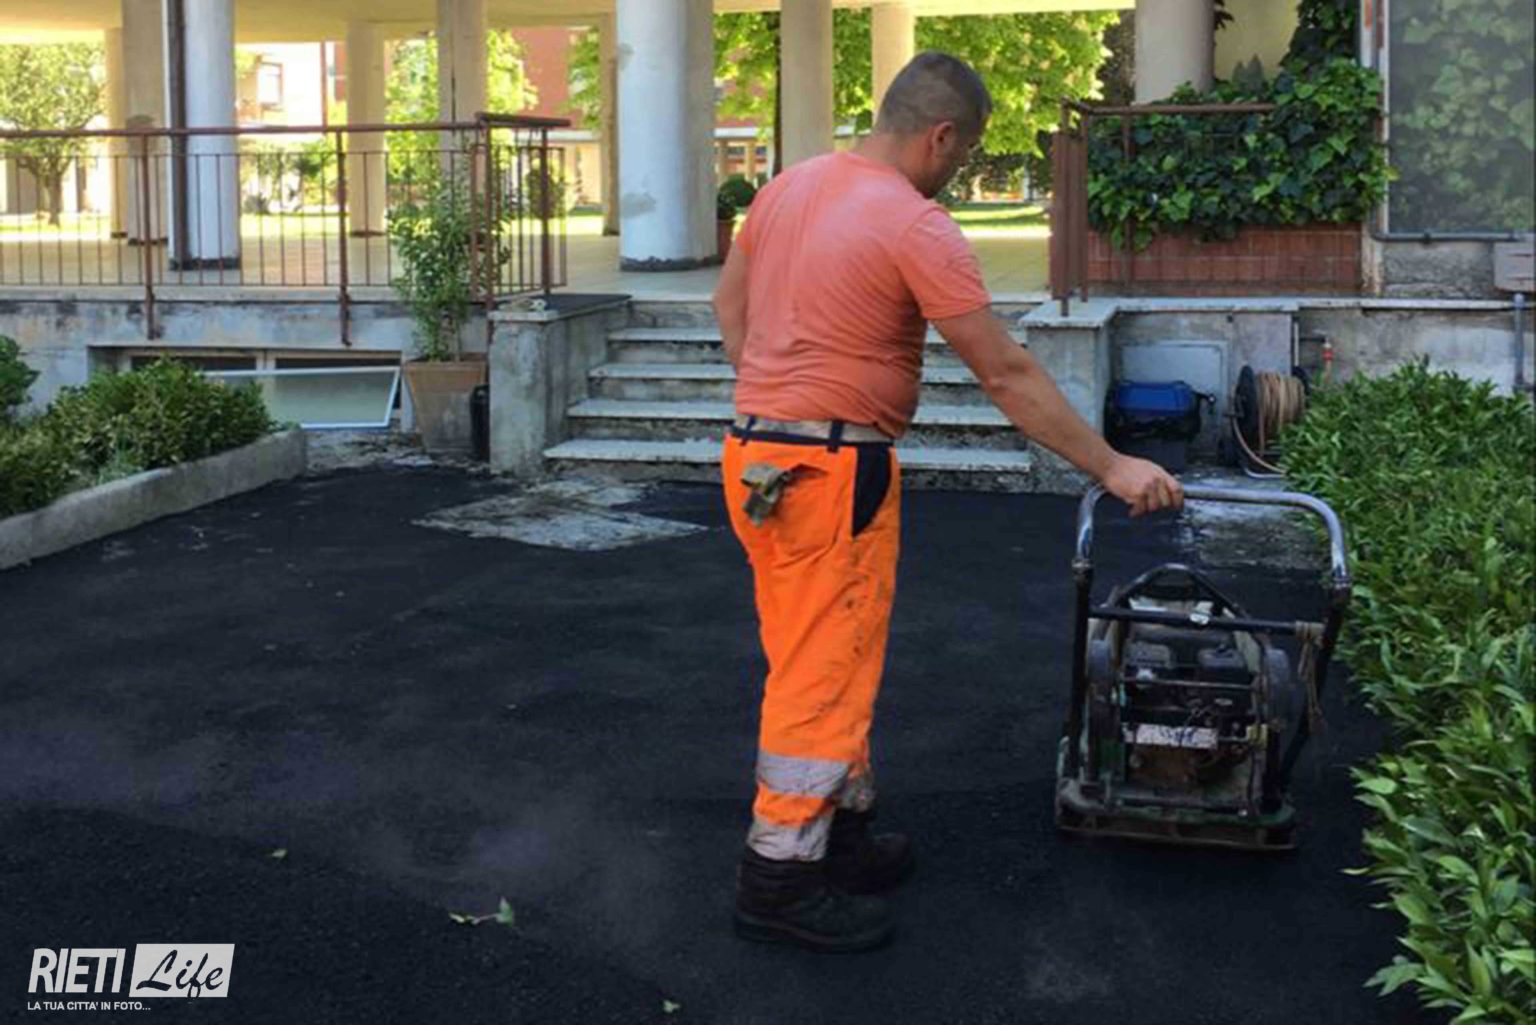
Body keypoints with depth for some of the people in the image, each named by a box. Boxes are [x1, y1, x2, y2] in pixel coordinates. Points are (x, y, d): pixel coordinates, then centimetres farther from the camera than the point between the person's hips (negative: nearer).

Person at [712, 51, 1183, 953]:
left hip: (759, 454, 9)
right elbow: (1008, 374, -16)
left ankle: (841, 827, 29)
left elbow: (730, 303, 19)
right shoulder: (918, 227, -16)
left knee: (820, 662, 17)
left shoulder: (790, 185, 9)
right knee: (826, 671, -1)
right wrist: (1112, 466, -9)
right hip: (831, 472, -9)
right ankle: (782, 878, 7)